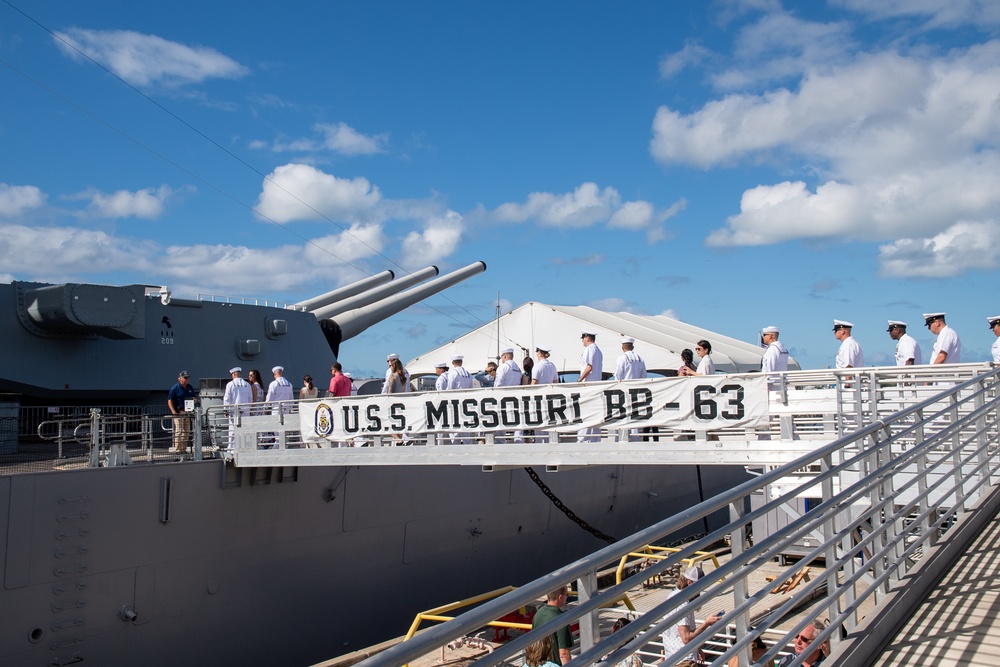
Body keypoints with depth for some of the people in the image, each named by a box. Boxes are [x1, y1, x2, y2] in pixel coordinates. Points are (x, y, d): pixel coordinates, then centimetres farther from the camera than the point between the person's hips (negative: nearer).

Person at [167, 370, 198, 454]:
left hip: (187, 412, 7)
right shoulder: (175, 388, -5)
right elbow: (170, 401, -8)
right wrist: (173, 411, -19)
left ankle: (184, 449, 17)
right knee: (179, 431, -10)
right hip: (178, 412, -7)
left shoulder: (190, 387, 13)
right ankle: (177, 450, -8)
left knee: (187, 431, 9)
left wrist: (195, 400, -3)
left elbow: (195, 398, 23)